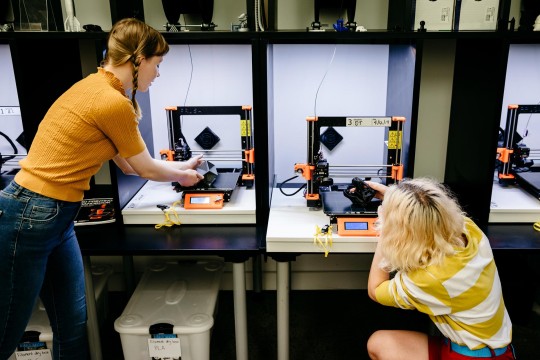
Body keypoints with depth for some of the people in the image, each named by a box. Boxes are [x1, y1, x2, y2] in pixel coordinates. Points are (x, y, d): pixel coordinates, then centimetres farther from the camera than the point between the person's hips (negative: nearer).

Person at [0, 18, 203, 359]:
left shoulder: (96, 86, 10)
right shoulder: (114, 103, -19)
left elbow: (130, 164, 17)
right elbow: (146, 169, -4)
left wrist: (180, 166, 27)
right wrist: (183, 174, 15)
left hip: (56, 218, 9)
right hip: (28, 218, -9)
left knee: (74, 329, 15)